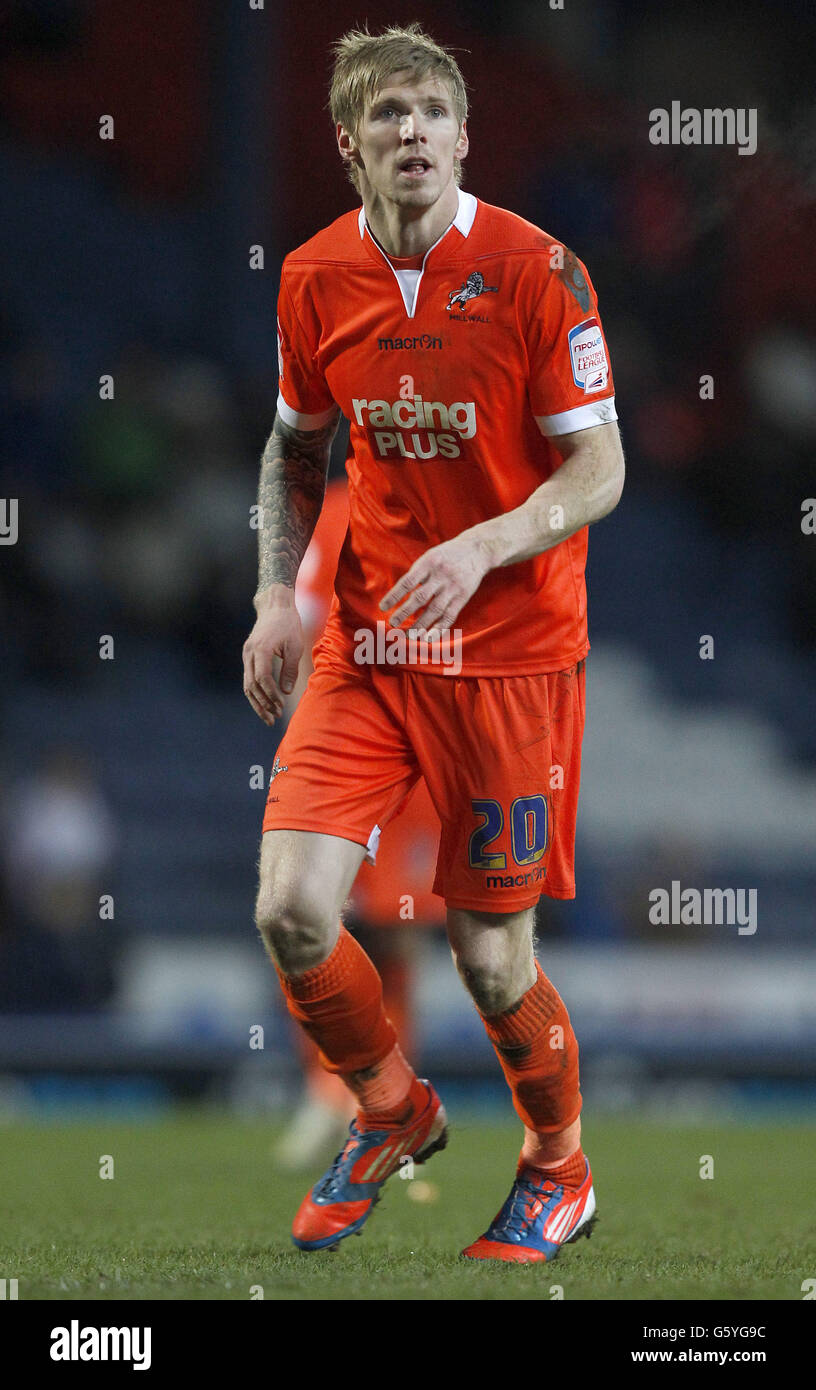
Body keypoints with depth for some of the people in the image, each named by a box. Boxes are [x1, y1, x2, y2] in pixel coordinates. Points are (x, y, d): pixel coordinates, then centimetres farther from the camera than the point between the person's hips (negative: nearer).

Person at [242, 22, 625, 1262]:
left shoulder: (534, 271, -12)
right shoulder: (315, 278, 1)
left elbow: (600, 472, -9)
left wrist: (482, 549, -24)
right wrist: (278, 593, 4)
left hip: (510, 654, -4)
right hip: (363, 645, 4)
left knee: (489, 952, 0)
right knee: (292, 908, -11)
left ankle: (559, 1169, 29)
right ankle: (391, 1111, 19)